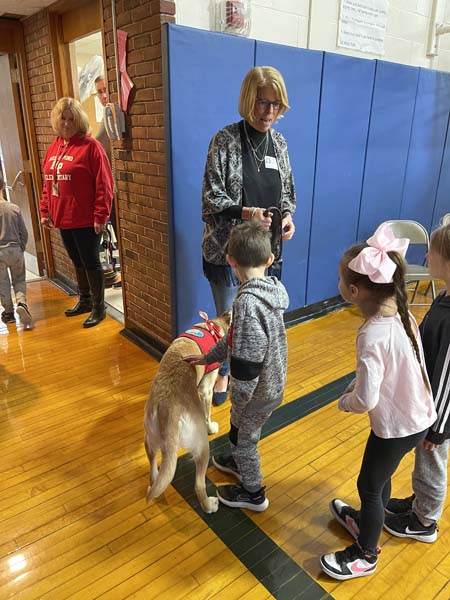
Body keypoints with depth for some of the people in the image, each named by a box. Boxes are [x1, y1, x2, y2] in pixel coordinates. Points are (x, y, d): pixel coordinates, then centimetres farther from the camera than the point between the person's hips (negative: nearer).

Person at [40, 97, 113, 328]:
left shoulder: (90, 146, -11)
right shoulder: (54, 147, 12)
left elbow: (103, 184, -15)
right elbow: (47, 183, 17)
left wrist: (100, 215, -18)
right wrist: (45, 210, 12)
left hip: (85, 220, -7)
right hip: (63, 219, 7)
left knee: (91, 263, 2)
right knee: (77, 262, 19)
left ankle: (98, 307, 17)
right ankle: (84, 300, 35)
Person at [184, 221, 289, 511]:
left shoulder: (247, 302, -31)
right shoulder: (270, 290, -2)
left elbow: (246, 361, -30)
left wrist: (238, 402, -16)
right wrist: (209, 356, 16)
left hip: (259, 390, -8)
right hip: (273, 381, 8)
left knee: (244, 437, 17)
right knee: (240, 429, 31)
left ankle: (253, 493, 39)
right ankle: (239, 462, 57)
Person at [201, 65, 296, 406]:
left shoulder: (279, 142, 7)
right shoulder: (225, 140, -9)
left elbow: (287, 193, 13)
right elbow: (211, 199, -13)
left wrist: (288, 216, -9)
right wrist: (247, 213, -28)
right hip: (228, 250, -4)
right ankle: (223, 372, 35)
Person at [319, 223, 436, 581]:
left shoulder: (372, 335, -33)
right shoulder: (401, 312, -8)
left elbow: (366, 401, -30)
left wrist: (345, 402, -10)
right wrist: (354, 386, 3)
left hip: (397, 426, -8)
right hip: (417, 416, 8)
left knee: (370, 484, 15)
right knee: (379, 478, 29)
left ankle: (366, 555, 39)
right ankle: (367, 522, 55)